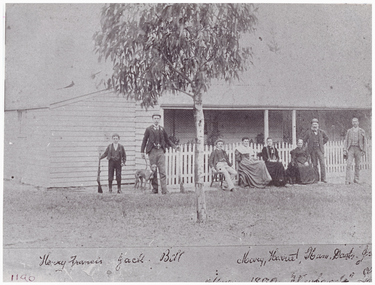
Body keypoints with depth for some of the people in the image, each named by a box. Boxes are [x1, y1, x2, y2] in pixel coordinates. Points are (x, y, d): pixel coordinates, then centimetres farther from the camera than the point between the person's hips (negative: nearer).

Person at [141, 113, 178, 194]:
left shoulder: (162, 129, 12)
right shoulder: (149, 129, 7)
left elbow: (167, 139, 19)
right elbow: (144, 140, 8)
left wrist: (174, 146, 7)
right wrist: (142, 152, 3)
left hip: (160, 151, 1)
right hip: (152, 151, -1)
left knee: (162, 171, -7)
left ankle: (164, 190, -10)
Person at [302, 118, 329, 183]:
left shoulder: (321, 132, 6)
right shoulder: (308, 132, 1)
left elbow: (326, 138, 20)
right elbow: (304, 140, 9)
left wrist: (322, 144, 11)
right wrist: (309, 144, 4)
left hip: (320, 149, 1)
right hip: (312, 150, 0)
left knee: (322, 163, -10)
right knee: (314, 164, 1)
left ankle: (323, 178, -6)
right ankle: (316, 178, 6)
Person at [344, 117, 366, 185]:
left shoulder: (362, 131, 9)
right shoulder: (349, 131, 11)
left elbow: (364, 141, 9)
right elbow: (346, 141, 9)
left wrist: (364, 150, 2)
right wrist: (345, 150, -1)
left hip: (358, 149, 0)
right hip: (350, 148, 0)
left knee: (357, 165, 3)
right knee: (349, 164, -11)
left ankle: (356, 179, 13)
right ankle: (348, 180, -15)